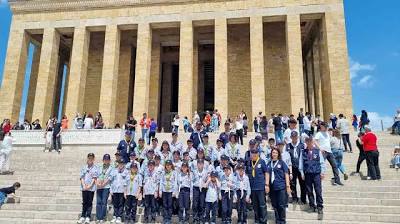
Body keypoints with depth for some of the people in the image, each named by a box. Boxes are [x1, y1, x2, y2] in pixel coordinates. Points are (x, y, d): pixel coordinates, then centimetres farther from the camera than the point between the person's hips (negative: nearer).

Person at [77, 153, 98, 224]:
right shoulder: (84, 167, 10)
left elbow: (94, 178, -3)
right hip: (84, 188, 2)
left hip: (91, 188, -2)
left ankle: (88, 217, 6)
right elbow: (82, 177, 6)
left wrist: (90, 185, -13)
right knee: (84, 202, 8)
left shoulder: (95, 168, 3)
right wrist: (84, 185, -8)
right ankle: (83, 216, 15)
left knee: (90, 202, 1)